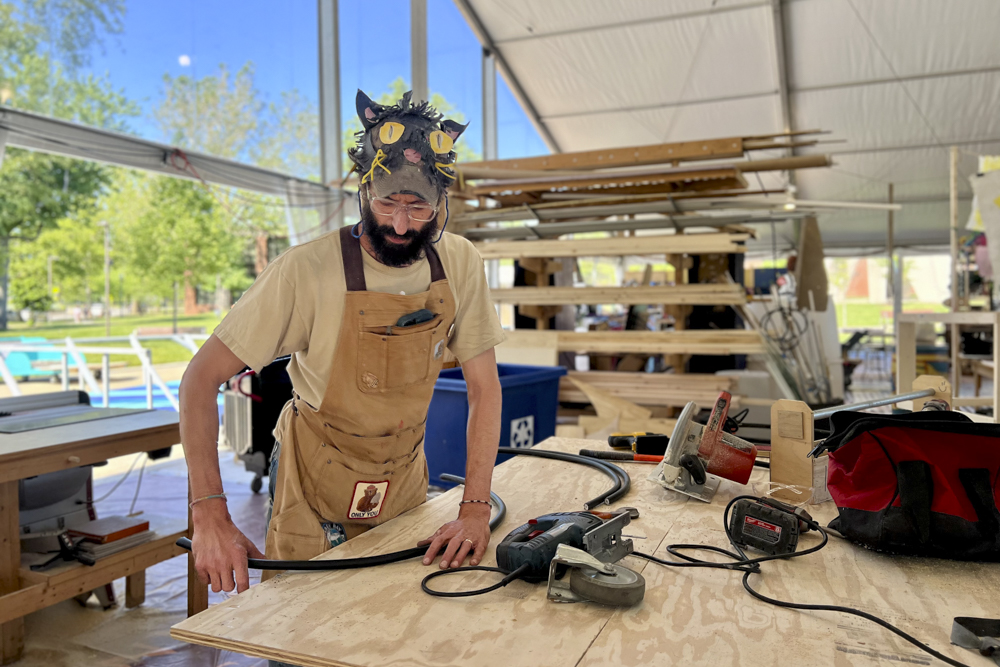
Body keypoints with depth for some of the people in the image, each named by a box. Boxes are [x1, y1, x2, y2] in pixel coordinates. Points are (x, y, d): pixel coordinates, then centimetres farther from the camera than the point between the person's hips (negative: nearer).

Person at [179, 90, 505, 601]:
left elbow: (483, 387, -8)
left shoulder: (460, 264, -13)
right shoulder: (304, 270, -24)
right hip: (314, 493, -3)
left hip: (405, 484, 4)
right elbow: (201, 377, -21)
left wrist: (475, 509, -16)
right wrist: (209, 513, -30)